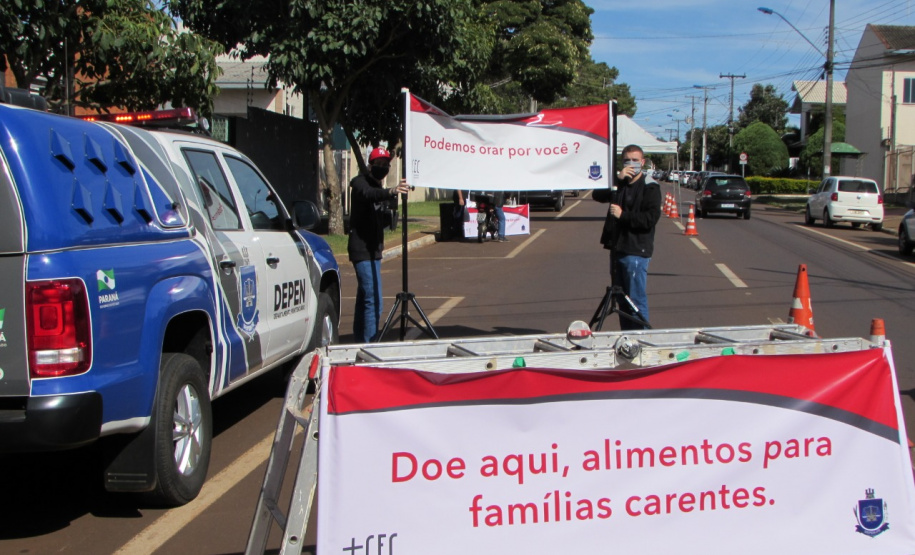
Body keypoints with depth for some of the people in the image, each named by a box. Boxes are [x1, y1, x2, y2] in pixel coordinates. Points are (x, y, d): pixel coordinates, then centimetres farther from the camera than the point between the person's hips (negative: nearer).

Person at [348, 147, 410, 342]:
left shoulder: (379, 187, 16)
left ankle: (360, 340, 25)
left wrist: (389, 216, -1)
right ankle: (368, 343, -15)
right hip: (362, 250, -9)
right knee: (374, 300, -16)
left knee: (364, 297, 16)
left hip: (374, 250, 9)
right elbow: (368, 194, -35)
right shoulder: (360, 183, -10)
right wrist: (391, 192, -54)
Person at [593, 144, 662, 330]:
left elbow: (651, 218, -17)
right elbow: (598, 196, 0)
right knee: (621, 300, 14)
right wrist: (617, 179, -11)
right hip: (617, 248, 8)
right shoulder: (619, 184, 16)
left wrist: (623, 215, -19)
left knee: (637, 300, -6)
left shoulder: (650, 187, -6)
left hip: (636, 252, -8)